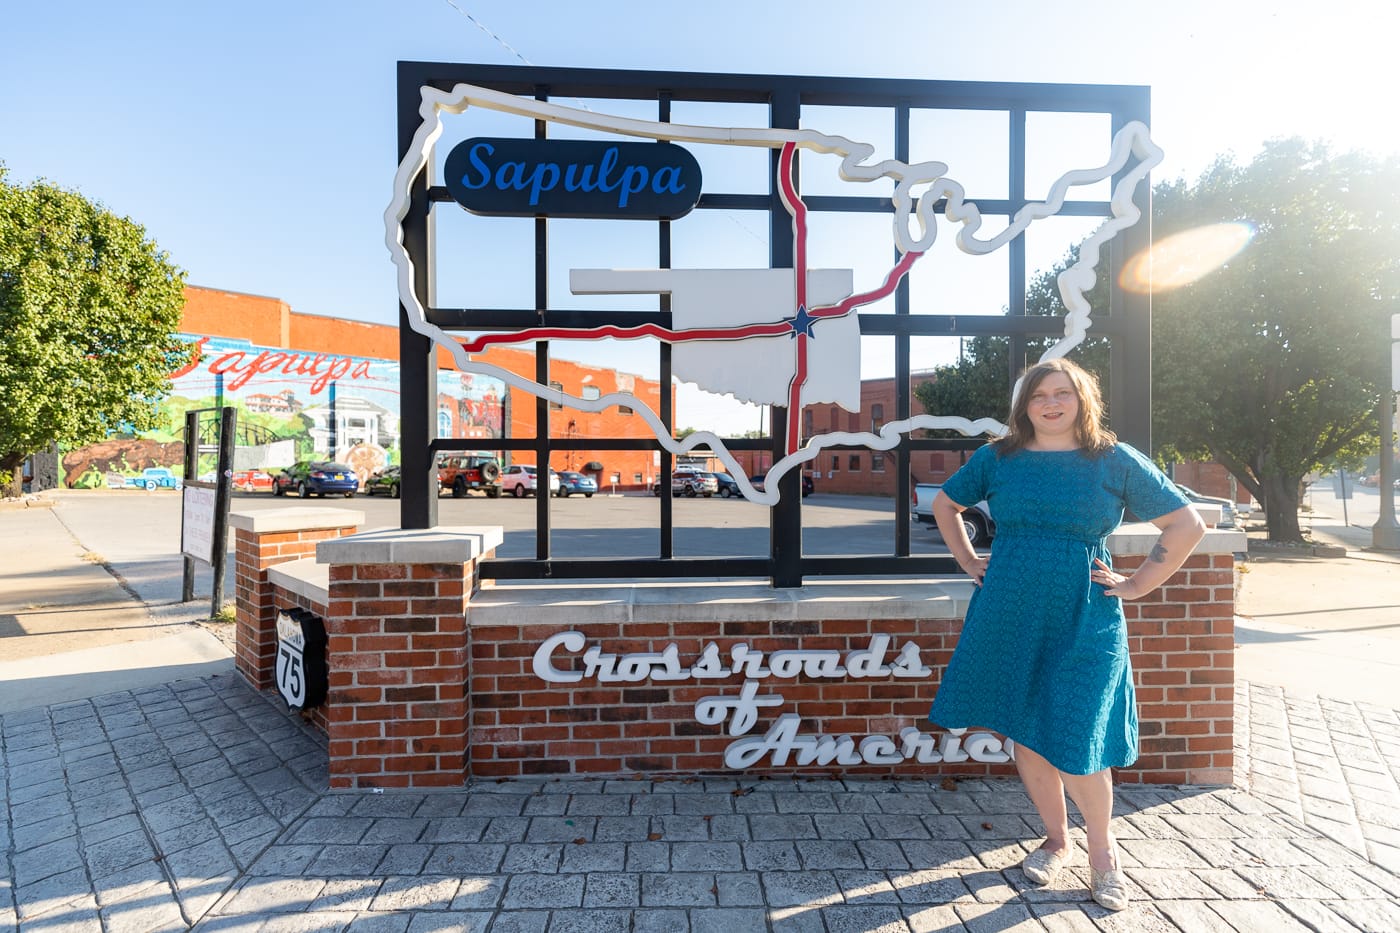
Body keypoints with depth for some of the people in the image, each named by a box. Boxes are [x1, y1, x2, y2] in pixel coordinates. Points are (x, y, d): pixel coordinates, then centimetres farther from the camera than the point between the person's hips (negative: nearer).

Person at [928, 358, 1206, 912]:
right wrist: (970, 563, 11)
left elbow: (1186, 524, 4)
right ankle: (1056, 840, 33)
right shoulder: (997, 458, 5)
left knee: (1071, 744, -4)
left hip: (1083, 622, -2)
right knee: (1023, 735, 10)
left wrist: (1136, 585, 0)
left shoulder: (1115, 461, 0)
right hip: (1008, 616, 3)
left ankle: (1101, 847, 25)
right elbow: (945, 505, 19)